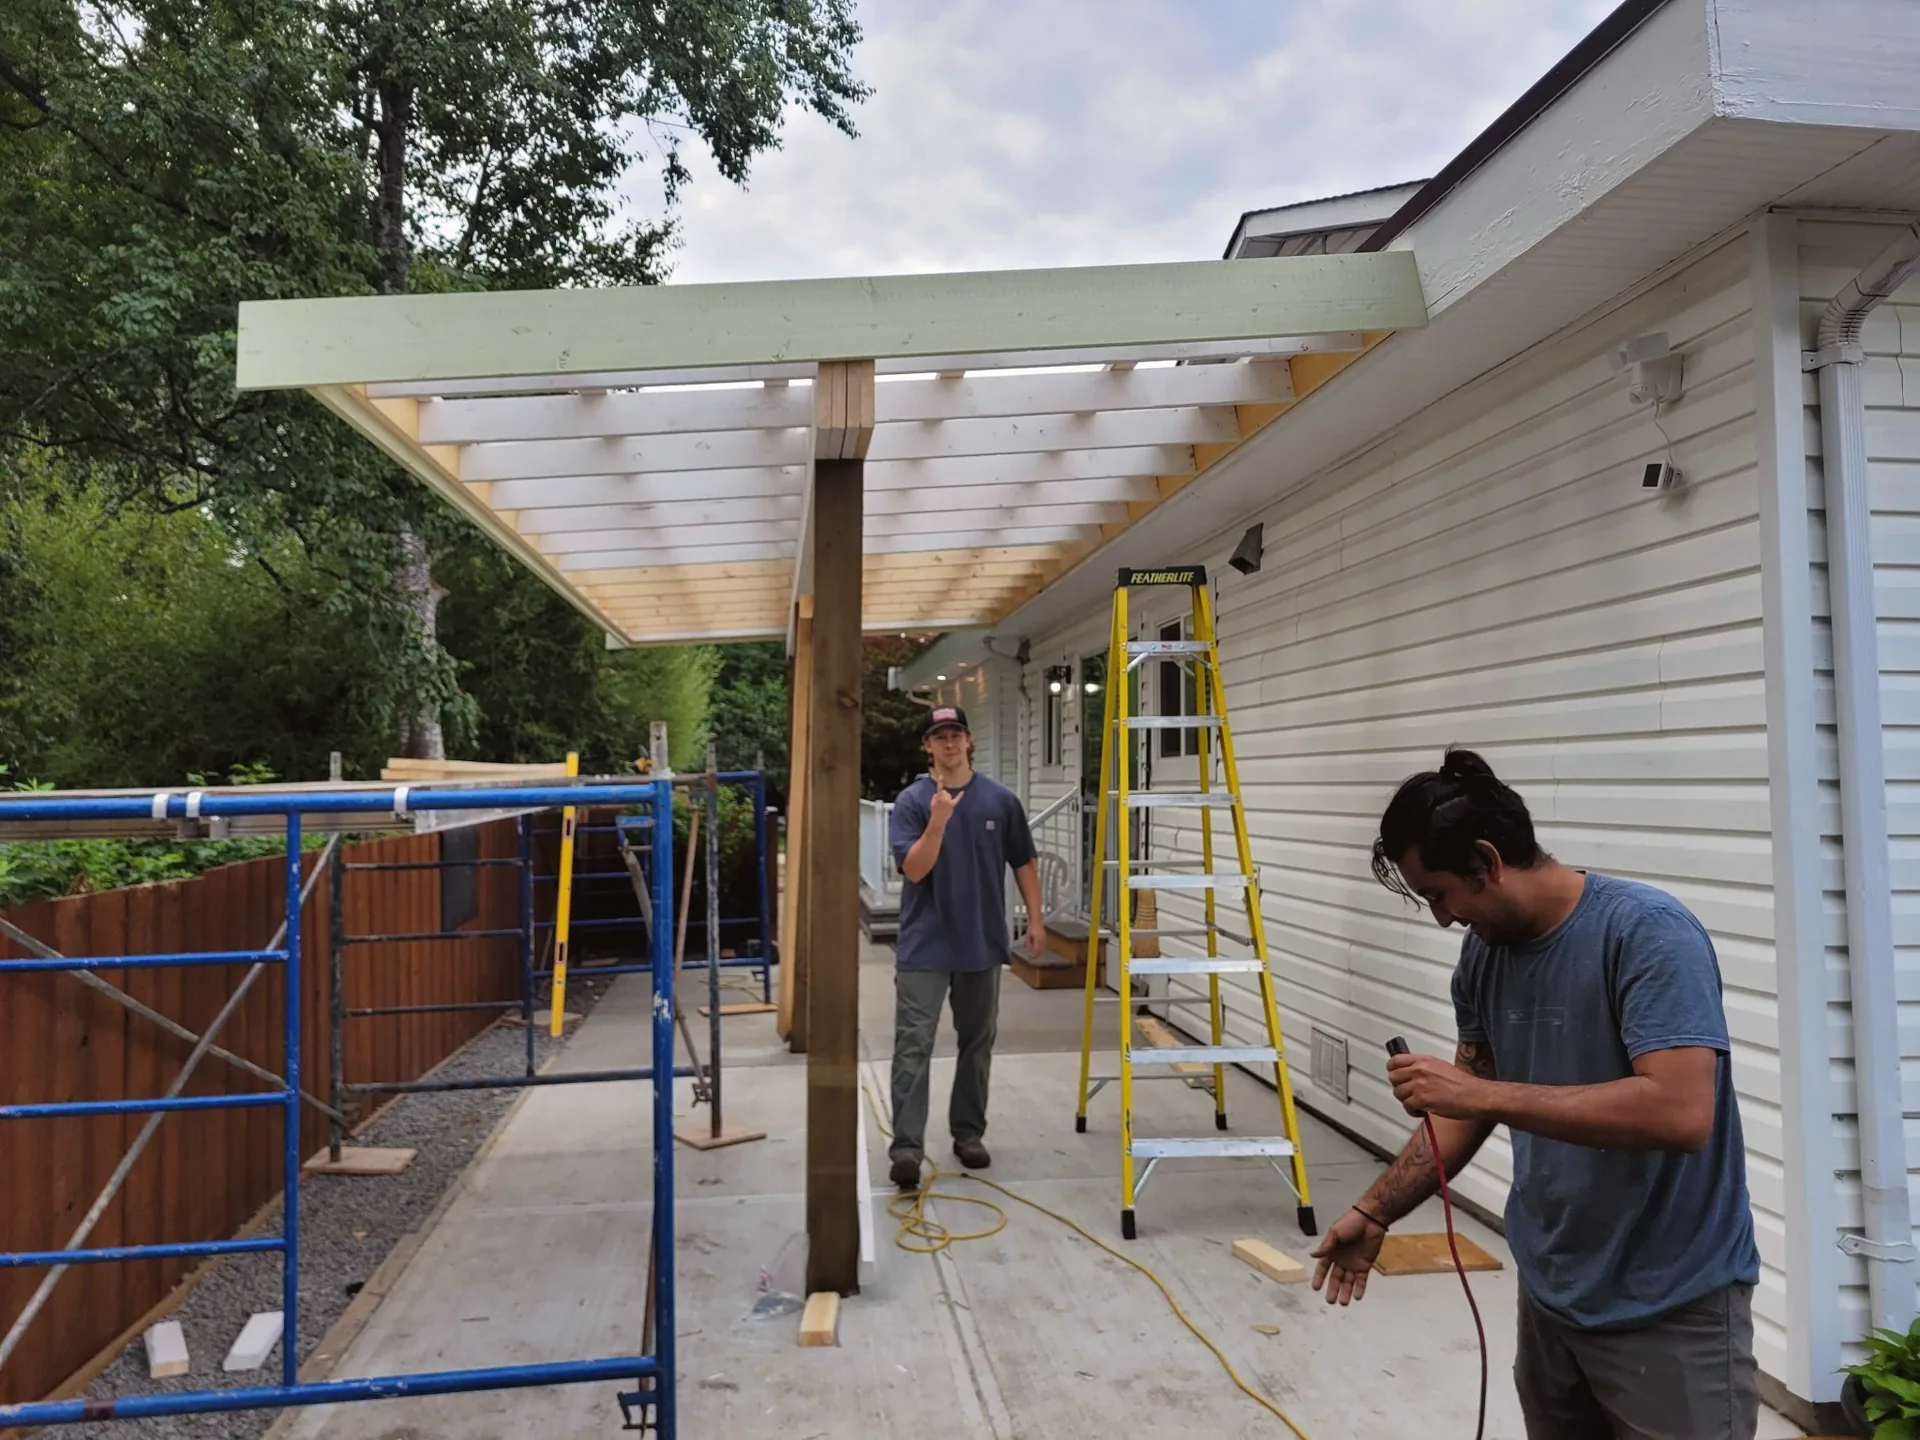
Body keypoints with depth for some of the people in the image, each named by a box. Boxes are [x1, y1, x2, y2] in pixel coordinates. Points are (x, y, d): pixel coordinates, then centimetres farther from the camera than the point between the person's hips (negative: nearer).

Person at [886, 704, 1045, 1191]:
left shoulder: (1001, 800, 3)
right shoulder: (912, 801, -5)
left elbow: (1023, 863, 10)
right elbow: (913, 870, -15)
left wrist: (1035, 919, 5)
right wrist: (938, 821, -28)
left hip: (982, 944, 3)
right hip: (924, 946, -3)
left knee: (977, 1043, 12)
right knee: (913, 1045, -6)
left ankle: (968, 1132, 26)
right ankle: (906, 1144, -3)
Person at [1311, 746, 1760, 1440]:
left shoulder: (1647, 932, -21)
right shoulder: (1483, 954, 0)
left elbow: (1680, 1112, -31)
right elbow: (1467, 1109, 10)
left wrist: (1483, 1092, -30)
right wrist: (1374, 1213, 6)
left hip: (1671, 1311, -6)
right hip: (1550, 1295, 7)